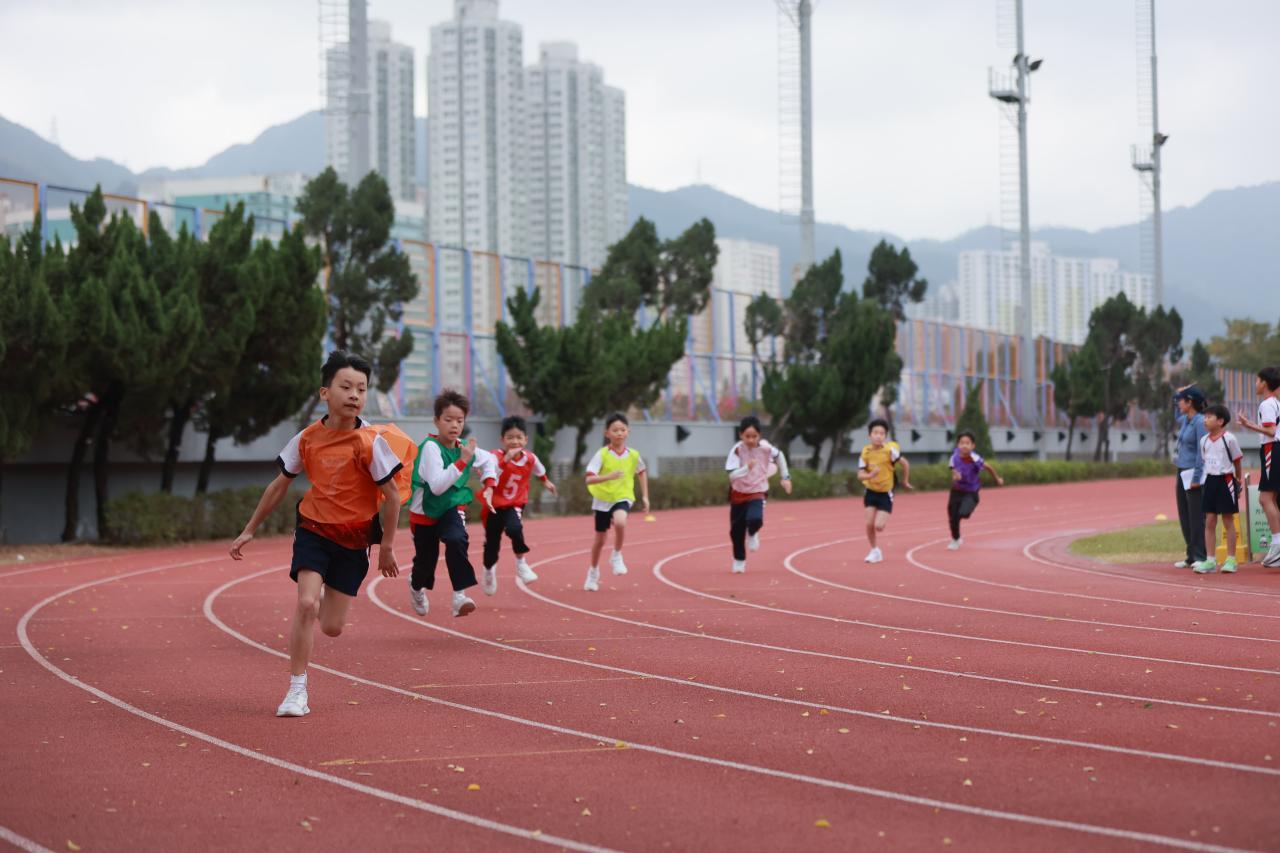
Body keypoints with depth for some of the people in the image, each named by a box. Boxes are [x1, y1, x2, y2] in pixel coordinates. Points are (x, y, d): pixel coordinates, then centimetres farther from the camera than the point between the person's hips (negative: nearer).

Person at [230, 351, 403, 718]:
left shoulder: (370, 442, -15)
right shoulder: (307, 439, -6)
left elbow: (392, 495, -7)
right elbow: (279, 486, 8)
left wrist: (387, 546, -4)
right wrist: (250, 530, 11)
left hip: (353, 540, -1)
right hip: (314, 529, 1)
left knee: (331, 627, 3)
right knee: (307, 604, -20)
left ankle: (328, 594, 42)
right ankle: (297, 691, -10)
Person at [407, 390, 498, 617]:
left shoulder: (464, 447, -8)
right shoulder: (431, 447, -26)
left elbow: (489, 460, 13)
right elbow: (437, 486, -37)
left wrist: (489, 486, -1)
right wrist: (462, 461, -38)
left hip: (452, 507, 3)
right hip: (425, 510, -3)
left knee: (457, 540, -27)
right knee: (426, 558, 10)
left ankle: (459, 595, -28)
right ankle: (416, 586, 47)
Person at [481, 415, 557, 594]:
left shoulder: (530, 459, -9)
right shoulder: (496, 456, -22)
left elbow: (539, 470, 17)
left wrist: (546, 482, 35)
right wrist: (506, 459, -51)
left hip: (515, 505, 1)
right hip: (495, 506, -1)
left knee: (514, 529, -31)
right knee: (492, 544, 7)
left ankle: (521, 564, -7)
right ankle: (489, 572, 41)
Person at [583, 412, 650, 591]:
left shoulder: (633, 455, -5)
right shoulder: (602, 454, -14)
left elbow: (641, 472, 17)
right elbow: (589, 479, -22)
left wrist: (645, 496, 14)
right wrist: (609, 476, -38)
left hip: (623, 498, 0)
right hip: (603, 499, 0)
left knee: (620, 522, -33)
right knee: (600, 539, 11)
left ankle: (617, 556, -8)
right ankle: (593, 573, 35)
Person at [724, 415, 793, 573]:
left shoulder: (765, 448, -16)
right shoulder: (737, 450, -22)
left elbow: (779, 456, 8)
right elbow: (732, 475, -32)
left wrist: (786, 477, 8)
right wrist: (747, 468, -49)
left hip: (757, 493, 0)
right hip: (738, 494, 0)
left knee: (755, 520, -28)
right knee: (736, 530, 7)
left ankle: (752, 534, 10)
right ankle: (739, 560, 34)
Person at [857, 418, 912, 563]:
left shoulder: (890, 450, -20)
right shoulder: (866, 452, -11)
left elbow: (905, 463, -6)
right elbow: (860, 475, -12)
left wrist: (905, 482, 5)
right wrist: (871, 475, -34)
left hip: (885, 493, -2)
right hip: (871, 491, 2)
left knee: (879, 527, -11)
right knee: (869, 523, -6)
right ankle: (874, 550, 17)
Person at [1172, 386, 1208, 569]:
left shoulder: (1200, 422, -13)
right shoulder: (1185, 421, 12)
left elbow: (1202, 452, -17)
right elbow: (1178, 418, 40)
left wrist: (1196, 478, -20)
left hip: (1194, 475, -9)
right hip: (1182, 474, 9)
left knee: (1196, 517, -7)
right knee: (1185, 518, 11)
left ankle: (1201, 557, -3)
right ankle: (1192, 556, 18)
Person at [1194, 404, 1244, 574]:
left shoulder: (1229, 439, -7)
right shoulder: (1204, 441, 8)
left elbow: (1237, 462, -1)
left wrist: (1239, 482, 2)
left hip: (1226, 479, -5)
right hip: (1210, 480, 5)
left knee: (1228, 521, 1)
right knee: (1209, 522, 3)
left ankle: (1231, 560, 7)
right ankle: (1210, 561, 6)